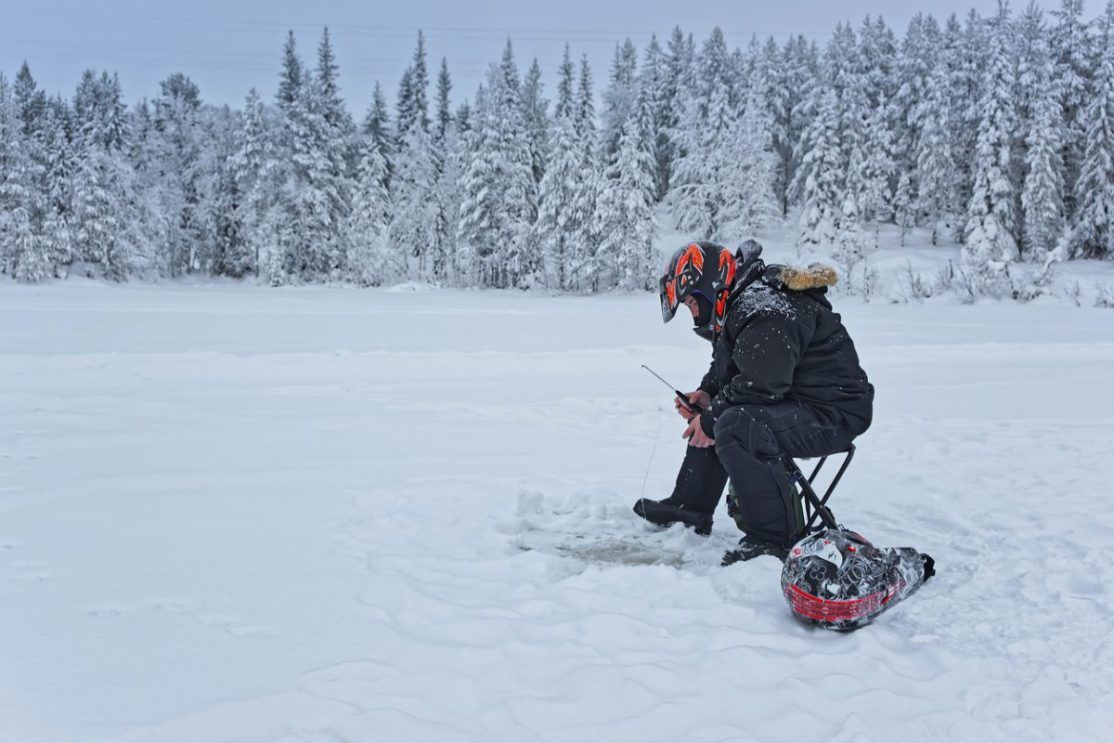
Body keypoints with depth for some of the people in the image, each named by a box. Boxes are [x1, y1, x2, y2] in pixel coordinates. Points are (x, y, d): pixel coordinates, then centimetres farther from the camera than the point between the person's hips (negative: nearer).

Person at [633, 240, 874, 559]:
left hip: (835, 413, -11)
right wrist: (707, 393, 4)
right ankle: (690, 508, 25)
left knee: (737, 425, -32)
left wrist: (712, 419, -16)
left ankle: (776, 538, -26)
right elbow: (728, 368, 23)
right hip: (797, 402, 11)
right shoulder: (743, 303, 12)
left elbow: (761, 384, -29)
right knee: (709, 415, 19)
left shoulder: (766, 315, -23)